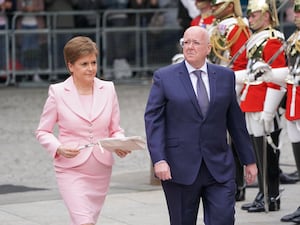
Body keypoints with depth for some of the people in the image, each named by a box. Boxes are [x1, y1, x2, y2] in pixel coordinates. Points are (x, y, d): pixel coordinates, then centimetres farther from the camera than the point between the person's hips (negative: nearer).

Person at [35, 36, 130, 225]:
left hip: (102, 170, 4)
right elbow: (43, 131, 2)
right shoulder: (58, 92, -4)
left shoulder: (108, 89, 4)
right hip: (71, 169, -4)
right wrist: (59, 149, -17)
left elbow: (116, 129, 11)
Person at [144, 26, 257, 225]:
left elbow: (236, 121, 13)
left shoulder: (225, 76, 8)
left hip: (220, 168, 2)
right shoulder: (164, 77, 1)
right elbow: (153, 120, -4)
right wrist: (159, 160, -16)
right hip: (180, 169, -2)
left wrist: (249, 160, 15)